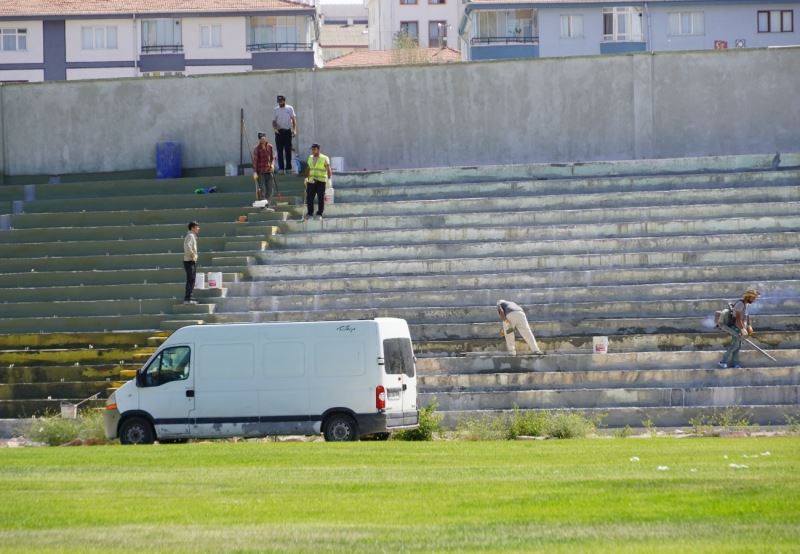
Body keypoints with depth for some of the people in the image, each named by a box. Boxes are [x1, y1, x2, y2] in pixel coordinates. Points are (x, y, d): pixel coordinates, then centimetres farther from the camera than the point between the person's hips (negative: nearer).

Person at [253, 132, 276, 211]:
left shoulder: (270, 147, 5)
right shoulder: (257, 148, -7)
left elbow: (273, 157, 14)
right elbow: (255, 160, -9)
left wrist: (272, 164, -6)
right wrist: (255, 172, -14)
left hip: (269, 170, 4)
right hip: (261, 171, -4)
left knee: (270, 188, 3)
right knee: (262, 189, -3)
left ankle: (268, 205, 9)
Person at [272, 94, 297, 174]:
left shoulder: (290, 109, 5)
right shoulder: (275, 110, 7)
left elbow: (293, 119, 5)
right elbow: (274, 121, 7)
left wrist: (294, 129, -6)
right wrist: (275, 128, -13)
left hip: (288, 131, 0)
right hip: (279, 132, 0)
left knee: (288, 150, 1)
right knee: (280, 151, -2)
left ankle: (288, 168, 5)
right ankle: (281, 168, -1)